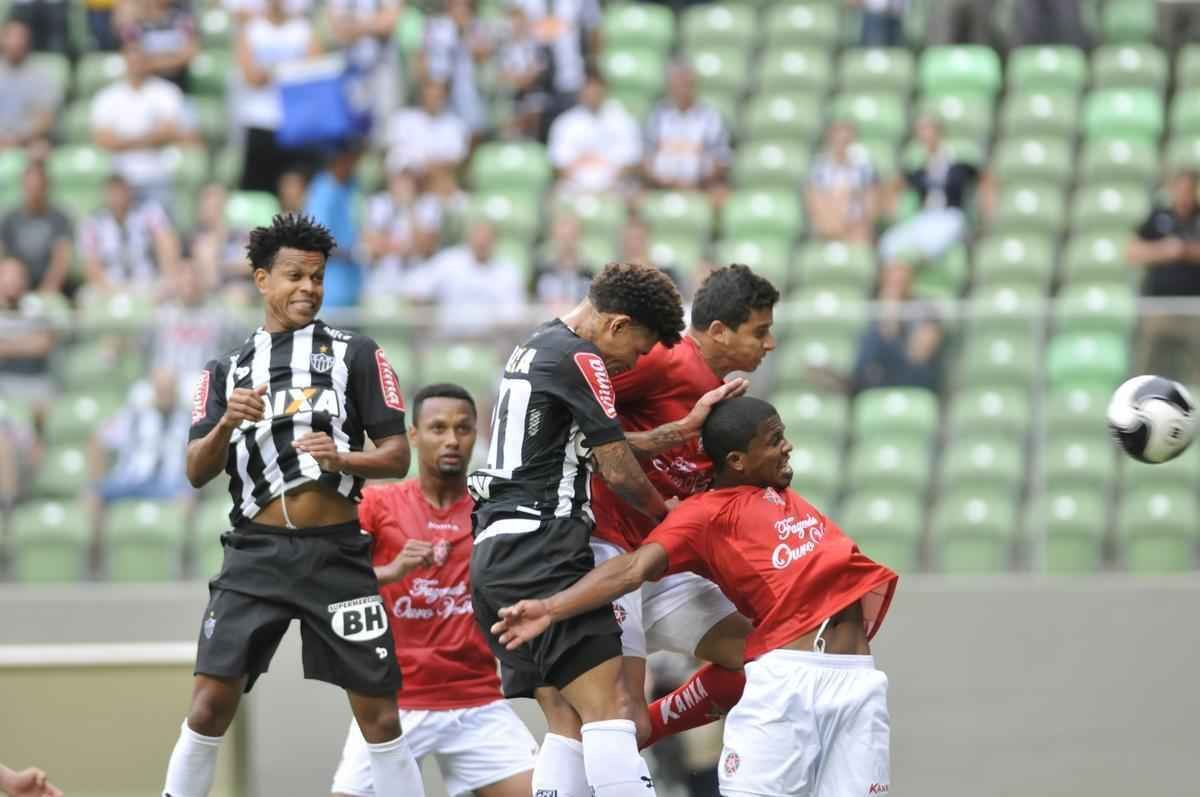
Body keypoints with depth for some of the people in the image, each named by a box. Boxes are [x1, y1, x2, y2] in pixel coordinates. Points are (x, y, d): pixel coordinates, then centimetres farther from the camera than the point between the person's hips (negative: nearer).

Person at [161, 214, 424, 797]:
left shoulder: (357, 355, 8)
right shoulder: (226, 371, 13)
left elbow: (397, 456, 5)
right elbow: (197, 472, 5)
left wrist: (343, 458, -15)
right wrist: (226, 425, -15)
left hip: (338, 553, -1)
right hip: (256, 553, 1)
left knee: (378, 714, 1)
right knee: (210, 704, -10)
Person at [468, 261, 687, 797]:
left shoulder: (534, 347, 21)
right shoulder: (579, 358, -8)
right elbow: (619, 470, -6)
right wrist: (666, 515, 12)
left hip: (493, 552, 10)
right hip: (541, 549, -10)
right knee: (608, 709, -17)